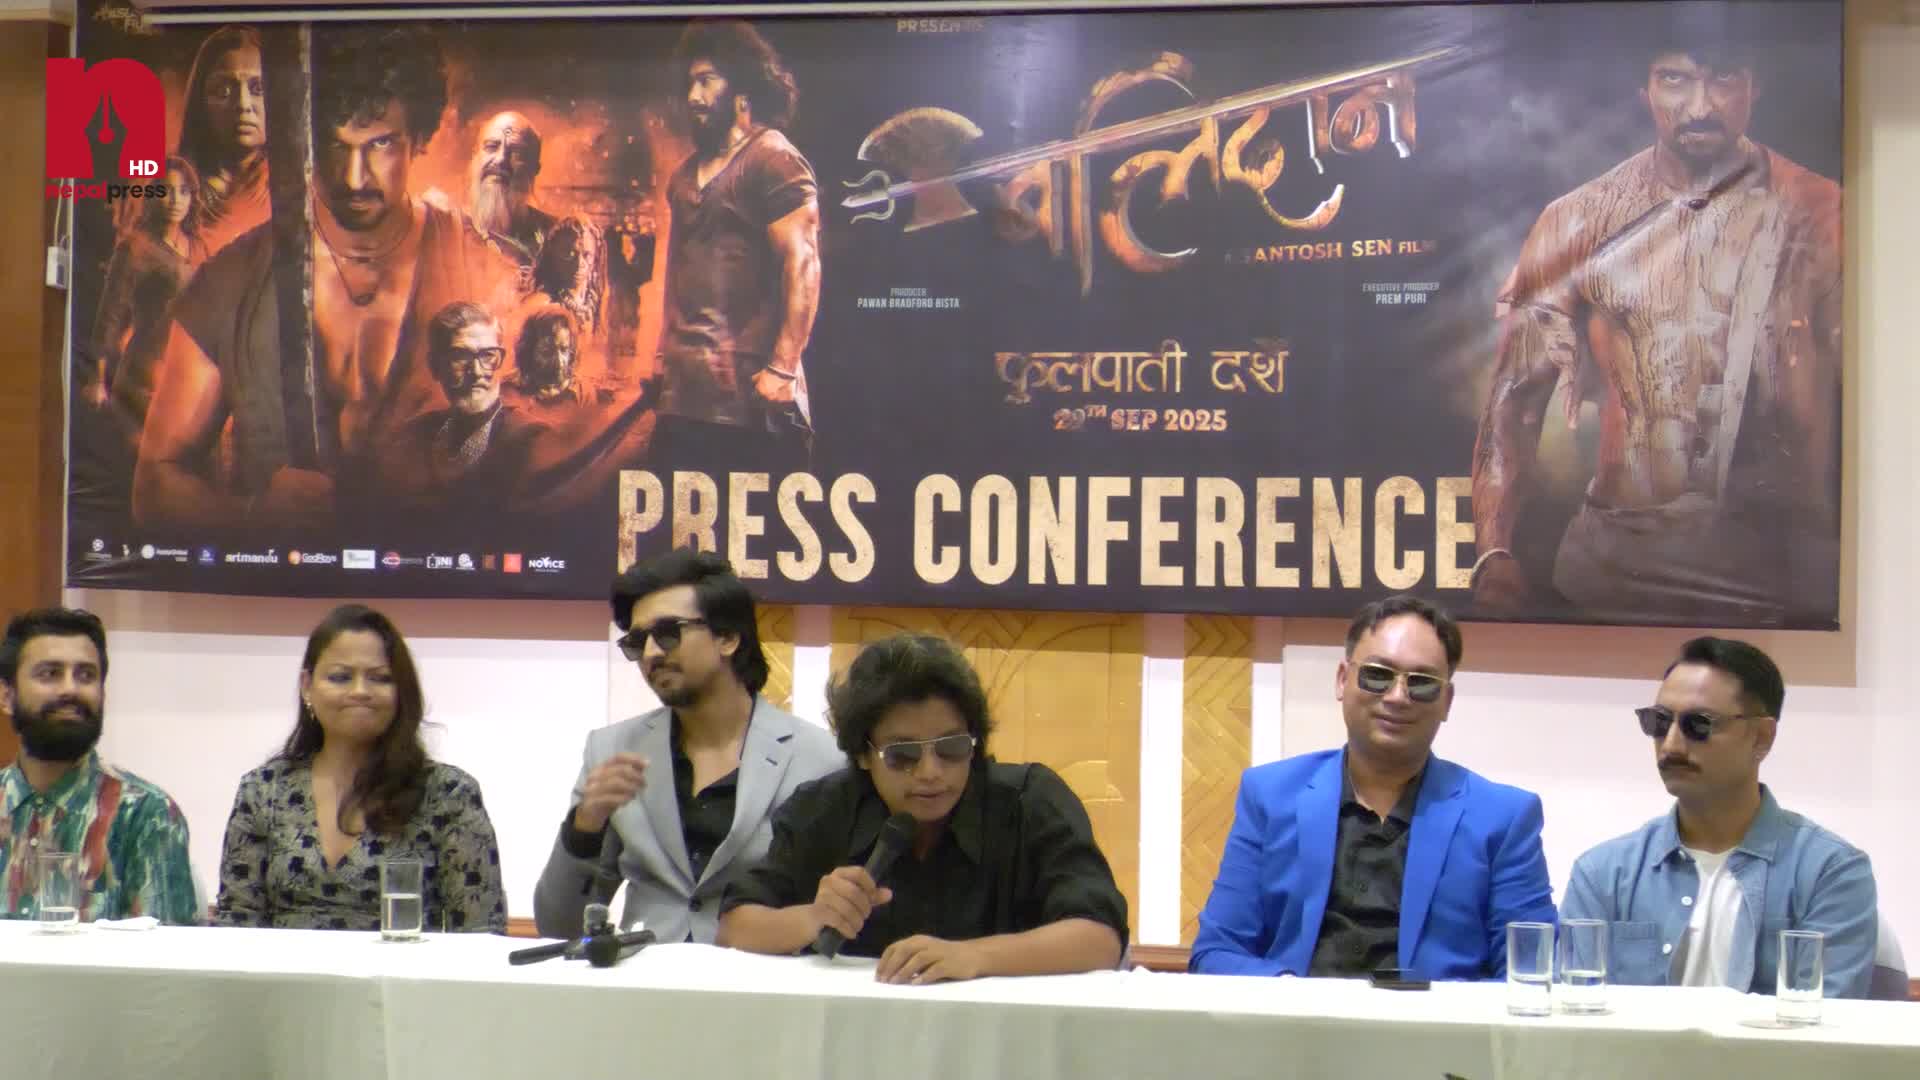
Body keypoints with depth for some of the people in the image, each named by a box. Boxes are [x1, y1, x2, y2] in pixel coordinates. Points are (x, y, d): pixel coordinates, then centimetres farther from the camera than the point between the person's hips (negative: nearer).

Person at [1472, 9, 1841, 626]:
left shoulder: (1819, 217, 1)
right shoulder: (1579, 224, 7)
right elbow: (1515, 398, 7)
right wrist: (1496, 553, -5)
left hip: (1782, 570, -1)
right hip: (1617, 565, 1)